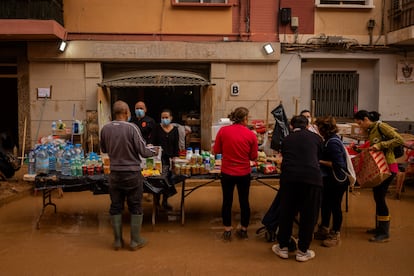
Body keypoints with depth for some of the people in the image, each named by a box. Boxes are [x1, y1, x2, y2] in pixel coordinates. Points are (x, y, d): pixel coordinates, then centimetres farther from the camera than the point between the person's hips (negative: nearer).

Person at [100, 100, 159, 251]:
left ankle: (117, 240, 22)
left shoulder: (105, 129, -3)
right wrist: (154, 152, 7)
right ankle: (135, 241, 17)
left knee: (116, 207, 14)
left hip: (115, 173, 4)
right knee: (135, 207, 9)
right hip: (132, 173, -4)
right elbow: (143, 151, -13)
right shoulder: (132, 128, -16)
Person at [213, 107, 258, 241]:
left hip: (227, 172, 0)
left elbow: (216, 150, 0)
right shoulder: (251, 135, -9)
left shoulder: (223, 130, -9)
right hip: (244, 173, 0)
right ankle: (243, 230, 28)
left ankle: (227, 231, 23)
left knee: (227, 201, 14)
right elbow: (253, 157, -2)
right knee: (244, 201, 16)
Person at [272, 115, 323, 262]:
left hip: (289, 176, 2)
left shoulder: (286, 139, 21)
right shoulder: (316, 137, 18)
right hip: (312, 176, -1)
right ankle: (302, 251, 22)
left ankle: (283, 247, 27)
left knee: (286, 212, 15)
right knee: (309, 214, 12)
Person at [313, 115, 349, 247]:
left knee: (335, 206, 4)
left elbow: (338, 164, -27)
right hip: (330, 179, 10)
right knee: (325, 204, 19)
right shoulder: (331, 139, 6)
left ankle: (335, 235, 20)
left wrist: (320, 161, -21)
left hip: (337, 181, -10)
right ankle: (324, 230, 35)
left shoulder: (332, 142, -24)